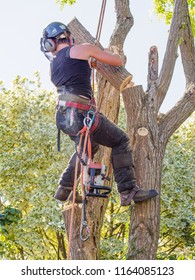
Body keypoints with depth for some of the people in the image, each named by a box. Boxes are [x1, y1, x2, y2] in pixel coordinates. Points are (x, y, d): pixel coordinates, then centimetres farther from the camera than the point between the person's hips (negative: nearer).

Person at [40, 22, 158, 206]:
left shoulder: (54, 65, 18)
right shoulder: (81, 49, 1)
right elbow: (118, 61, 7)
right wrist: (106, 52, 27)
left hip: (62, 116, 7)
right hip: (79, 113, -7)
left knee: (89, 146, 30)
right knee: (120, 142, 6)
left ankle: (64, 189, 32)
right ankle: (128, 191, -4)